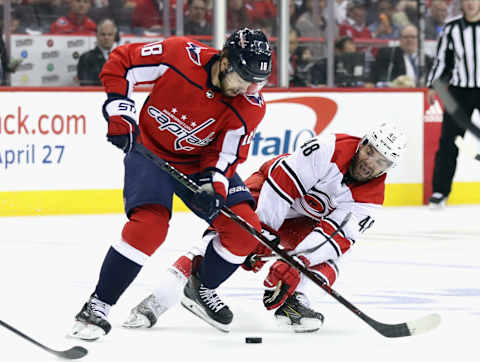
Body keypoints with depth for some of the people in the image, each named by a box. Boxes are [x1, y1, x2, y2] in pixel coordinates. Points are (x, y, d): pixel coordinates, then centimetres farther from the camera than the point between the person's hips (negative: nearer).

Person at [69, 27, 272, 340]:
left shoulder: (251, 106, -19)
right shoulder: (179, 55, -26)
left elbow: (226, 155, -12)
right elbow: (120, 62, -13)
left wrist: (213, 186, -31)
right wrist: (120, 112, -18)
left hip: (202, 161, 4)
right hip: (150, 150, -4)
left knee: (245, 228, -9)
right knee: (149, 224, -26)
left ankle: (203, 289, 19)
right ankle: (98, 305, -15)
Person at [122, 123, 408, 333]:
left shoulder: (370, 200, -16)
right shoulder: (331, 149, -27)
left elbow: (337, 235, -25)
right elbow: (283, 179, -27)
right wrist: (264, 232, -29)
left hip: (303, 223, 5)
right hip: (268, 197, -5)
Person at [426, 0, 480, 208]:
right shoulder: (451, 28, 2)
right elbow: (441, 59, 9)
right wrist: (432, 86, 4)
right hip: (459, 89, 1)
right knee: (449, 141, -3)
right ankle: (440, 191, 4)